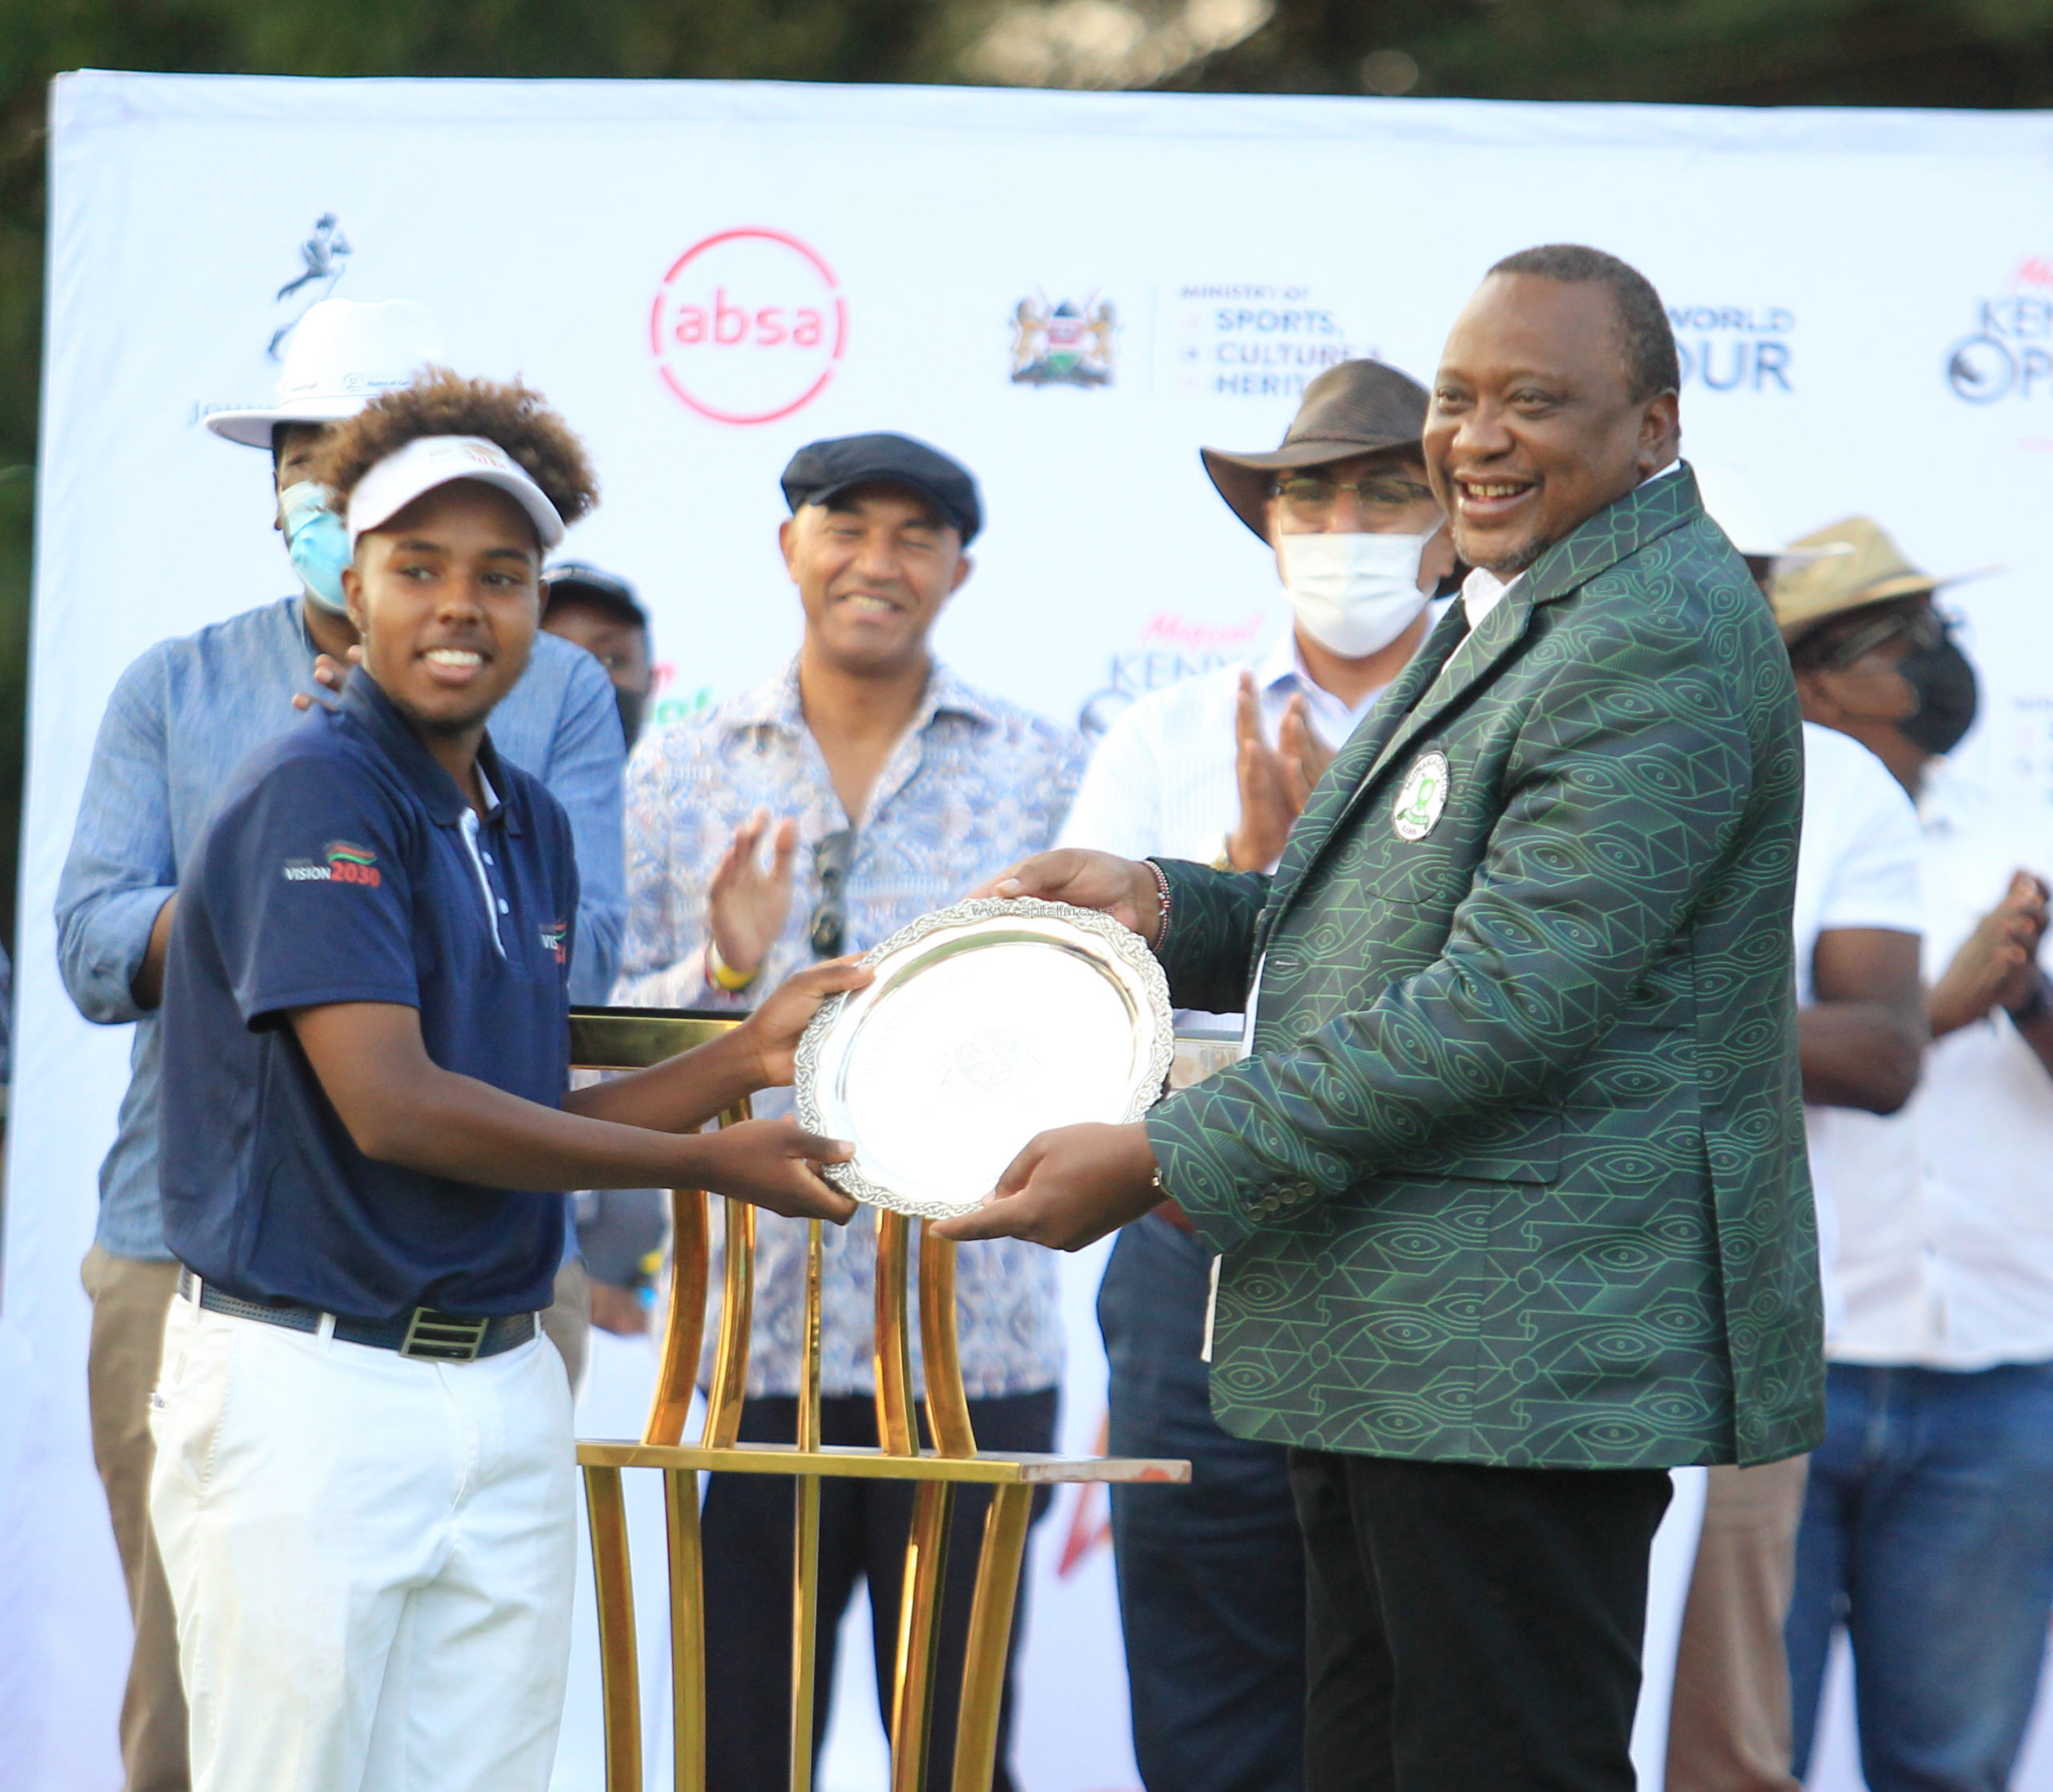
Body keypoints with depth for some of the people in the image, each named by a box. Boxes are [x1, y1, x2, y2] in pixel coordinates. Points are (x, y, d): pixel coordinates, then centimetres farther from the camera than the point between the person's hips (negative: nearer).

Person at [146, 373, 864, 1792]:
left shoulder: (533, 822, 14)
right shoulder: (313, 795, -11)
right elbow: (393, 1109, -20)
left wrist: (746, 1061, 5)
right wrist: (713, 1165, -12)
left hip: (504, 1392, 7)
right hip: (310, 1390, -7)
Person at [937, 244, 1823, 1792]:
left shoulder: (1660, 646, -17)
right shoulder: (1516, 616, 19)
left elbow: (1504, 1004, -23)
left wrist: (1169, 1164, -19)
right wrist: (1165, 907, 6)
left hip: (1529, 1357, -11)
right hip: (1396, 1344, 11)